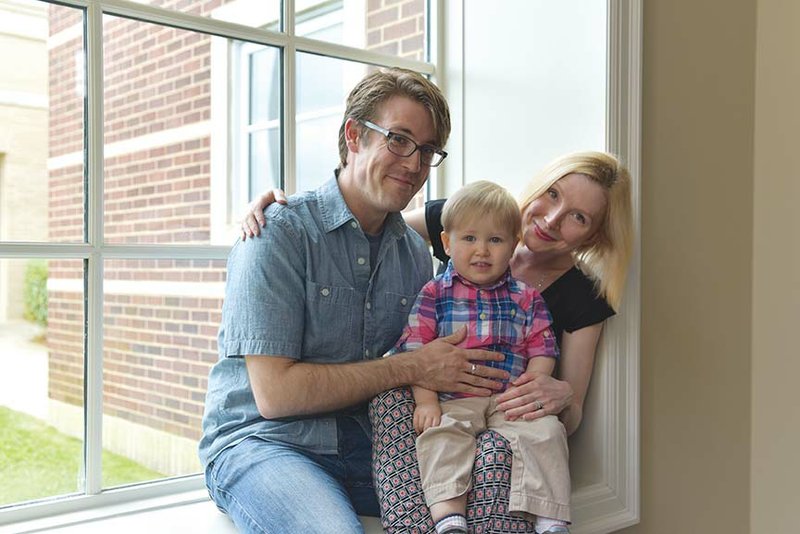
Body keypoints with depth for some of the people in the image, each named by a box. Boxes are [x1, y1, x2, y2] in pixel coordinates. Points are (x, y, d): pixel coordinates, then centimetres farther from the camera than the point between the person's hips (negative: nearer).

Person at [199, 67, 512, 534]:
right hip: (261, 441, -4)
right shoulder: (279, 232, -11)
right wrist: (409, 369, -15)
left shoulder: (415, 253, 8)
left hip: (366, 443, 5)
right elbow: (275, 393, -16)